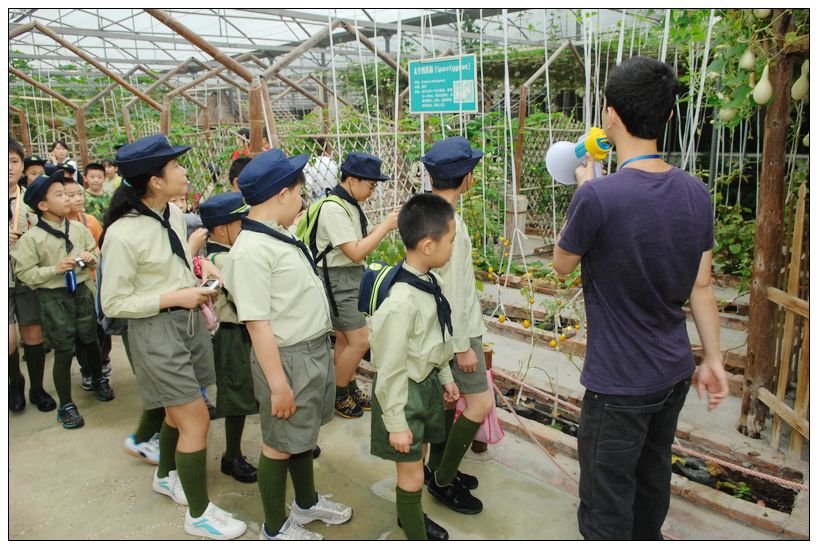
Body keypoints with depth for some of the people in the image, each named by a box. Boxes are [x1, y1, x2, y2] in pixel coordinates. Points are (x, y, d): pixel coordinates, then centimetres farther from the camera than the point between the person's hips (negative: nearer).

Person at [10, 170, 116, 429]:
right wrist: (55, 269, -20)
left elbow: (95, 252, 14)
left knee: (90, 341, 17)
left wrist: (91, 257, -8)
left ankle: (99, 381, 44)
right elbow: (23, 273, -11)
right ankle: (66, 405, 18)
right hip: (54, 297, -3)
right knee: (64, 351, 2)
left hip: (82, 291, 4)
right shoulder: (31, 238, -12)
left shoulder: (78, 228, 0)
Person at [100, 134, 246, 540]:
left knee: (179, 411, 22)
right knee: (197, 420, -3)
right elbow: (113, 304, -16)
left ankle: (167, 477, 49)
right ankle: (199, 514, 16)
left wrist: (200, 266, -1)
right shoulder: (124, 234, -22)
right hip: (156, 329, -7)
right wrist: (175, 297, -19)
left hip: (189, 321, 8)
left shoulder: (174, 214, 1)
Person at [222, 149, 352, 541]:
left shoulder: (278, 237, 6)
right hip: (288, 358, -9)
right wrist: (278, 384, -22)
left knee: (303, 433, 25)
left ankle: (307, 502, 46)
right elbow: (257, 323, -24)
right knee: (280, 443, 9)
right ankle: (275, 528, 30)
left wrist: (319, 348, 16)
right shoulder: (251, 249, -23)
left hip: (315, 350, 9)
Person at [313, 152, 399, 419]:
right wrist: (385, 226, -18)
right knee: (360, 340, -6)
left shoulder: (349, 205, 10)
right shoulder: (333, 209, -21)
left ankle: (351, 390, 29)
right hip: (337, 280, -9)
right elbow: (356, 252, -23)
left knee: (345, 339, 17)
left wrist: (383, 226, 1)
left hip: (351, 277, 10)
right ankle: (338, 395, 12)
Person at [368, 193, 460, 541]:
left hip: (428, 384, 9)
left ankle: (410, 514, 49)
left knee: (418, 456, 26)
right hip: (404, 392, -9)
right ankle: (416, 537, 27)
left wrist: (445, 377, 21)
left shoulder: (428, 283, -2)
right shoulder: (401, 300, -30)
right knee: (412, 475, 7)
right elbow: (390, 368, -24)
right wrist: (396, 423, -17)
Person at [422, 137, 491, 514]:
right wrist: (463, 346, -17)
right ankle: (444, 480, 11)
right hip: (457, 328, -10)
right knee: (480, 402, -2)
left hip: (442, 326, 10)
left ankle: (439, 468, 32)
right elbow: (451, 290, -24)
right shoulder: (449, 222, -24)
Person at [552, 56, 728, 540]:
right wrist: (714, 359, 13)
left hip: (619, 385, -7)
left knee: (606, 509, 8)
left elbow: (563, 263, -7)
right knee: (653, 478, 28)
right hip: (673, 373, 7)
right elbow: (701, 286, 3)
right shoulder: (696, 193, -4)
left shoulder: (598, 197, -25)